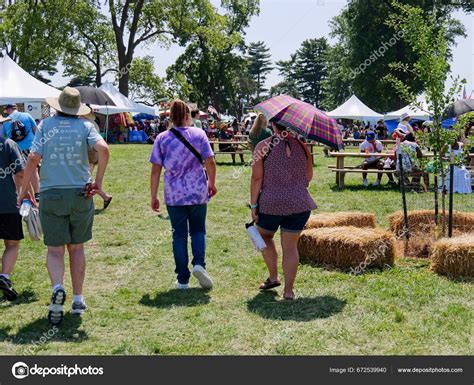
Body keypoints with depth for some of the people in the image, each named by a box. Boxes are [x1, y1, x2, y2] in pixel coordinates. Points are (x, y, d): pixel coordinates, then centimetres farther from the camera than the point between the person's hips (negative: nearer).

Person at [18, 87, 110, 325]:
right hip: (81, 194, 1)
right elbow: (103, 149, -15)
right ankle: (78, 299, 18)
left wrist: (23, 191, 2)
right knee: (76, 248, 14)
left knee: (55, 249, 4)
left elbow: (33, 159, -6)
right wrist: (98, 182, -6)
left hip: (51, 195, -1)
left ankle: (57, 288, -23)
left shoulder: (45, 125, 1)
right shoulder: (85, 126, 2)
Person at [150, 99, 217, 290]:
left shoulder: (162, 138, -2)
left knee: (179, 234, 9)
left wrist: (154, 196, 2)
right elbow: (210, 162, -7)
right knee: (198, 230, 16)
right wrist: (212, 183, 9)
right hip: (198, 193, 0)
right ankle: (199, 263, -8)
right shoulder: (198, 134, -2)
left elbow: (156, 170, -4)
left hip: (174, 195, 0)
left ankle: (183, 279, 10)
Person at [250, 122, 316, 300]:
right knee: (290, 246, 8)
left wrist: (253, 205, -4)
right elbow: (309, 176, 10)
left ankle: (273, 277, 24)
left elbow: (257, 178, -11)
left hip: (270, 203, -2)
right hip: (299, 204, 2)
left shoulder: (263, 146, -7)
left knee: (265, 237, 24)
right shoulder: (302, 146, 2)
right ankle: (288, 290, 8)